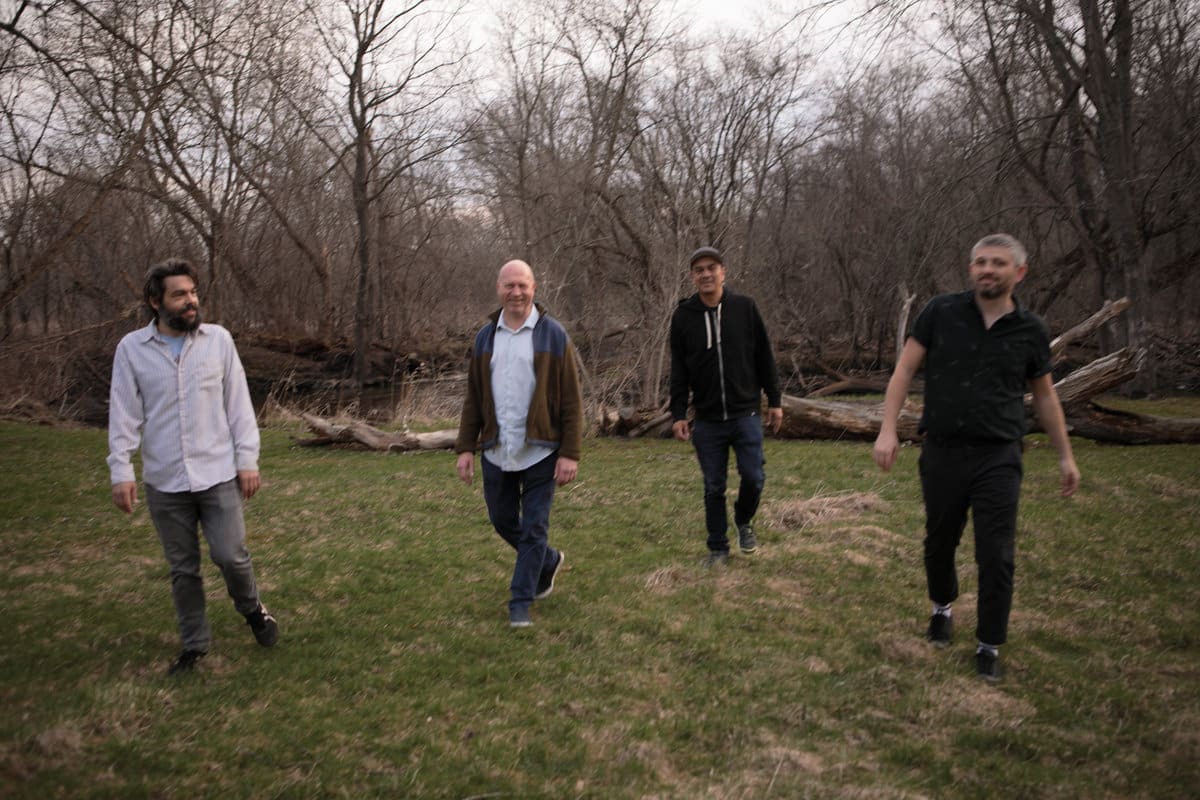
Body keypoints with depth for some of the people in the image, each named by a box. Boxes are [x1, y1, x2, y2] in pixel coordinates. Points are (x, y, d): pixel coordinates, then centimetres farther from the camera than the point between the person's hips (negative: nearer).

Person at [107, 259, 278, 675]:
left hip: (219, 474, -1)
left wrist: (248, 459, -3)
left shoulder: (218, 339, -1)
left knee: (230, 555, -2)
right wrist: (121, 471, -7)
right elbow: (124, 414, -1)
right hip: (164, 483, 1)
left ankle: (252, 609, 29)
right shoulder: (131, 348, -2)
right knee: (183, 569, 11)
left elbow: (238, 405, 1)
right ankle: (194, 644, 26)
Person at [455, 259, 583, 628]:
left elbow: (571, 400, -6)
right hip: (496, 450, 4)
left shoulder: (553, 335, -5)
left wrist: (570, 453, -12)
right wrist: (465, 447, 4)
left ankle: (521, 603, 13)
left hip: (540, 451, -4)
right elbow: (473, 398, 10)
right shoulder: (485, 337, 7)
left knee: (533, 527, 1)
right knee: (502, 521, 14)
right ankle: (548, 561, 39)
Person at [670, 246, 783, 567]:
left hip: (745, 414, 0)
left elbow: (764, 357, 4)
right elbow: (678, 370, 3)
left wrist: (775, 401, 3)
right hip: (707, 420, 1)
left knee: (753, 477, -2)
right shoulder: (683, 316, -1)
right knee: (713, 487, 6)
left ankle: (744, 522, 29)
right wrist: (678, 414, -1)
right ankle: (718, 547, 22)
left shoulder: (745, 308, -1)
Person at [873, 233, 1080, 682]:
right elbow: (904, 370, -4)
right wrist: (888, 429, -13)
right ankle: (942, 607, 44)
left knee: (996, 557, 0)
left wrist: (1065, 455, 14)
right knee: (940, 543, 16)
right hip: (942, 454, 0)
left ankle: (989, 646, 17)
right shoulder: (942, 312, -4)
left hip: (999, 459, 0)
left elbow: (1044, 395, 12)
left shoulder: (1030, 330, 1)